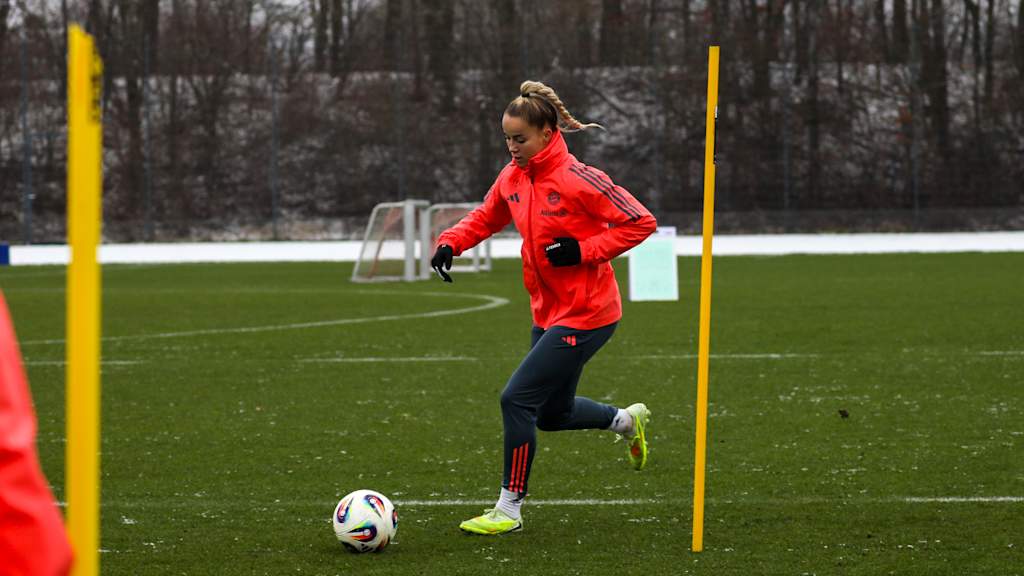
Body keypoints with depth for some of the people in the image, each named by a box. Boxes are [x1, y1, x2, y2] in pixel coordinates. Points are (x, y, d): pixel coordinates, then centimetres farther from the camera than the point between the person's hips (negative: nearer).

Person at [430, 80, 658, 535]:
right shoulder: (513, 177, 2)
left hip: (585, 316, -8)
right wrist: (450, 243, 1)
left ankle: (509, 509, -1)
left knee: (517, 399, -12)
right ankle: (626, 420, 43)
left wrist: (583, 250, -22)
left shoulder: (576, 180, -19)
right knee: (552, 413, 17)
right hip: (549, 312, 8)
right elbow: (484, 218, 20)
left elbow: (641, 222, -16)